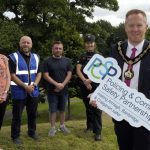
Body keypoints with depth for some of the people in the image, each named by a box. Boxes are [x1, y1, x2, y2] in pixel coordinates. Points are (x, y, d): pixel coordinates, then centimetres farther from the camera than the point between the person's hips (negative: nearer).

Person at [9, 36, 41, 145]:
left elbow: (39, 73, 10)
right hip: (19, 92, -4)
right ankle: (15, 136, 16)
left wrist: (34, 85, -8)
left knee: (33, 113, 15)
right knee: (17, 115, 4)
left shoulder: (36, 57, 9)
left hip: (33, 91, 5)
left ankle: (32, 132, 33)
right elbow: (12, 75, -12)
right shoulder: (13, 57, -7)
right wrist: (25, 86, -17)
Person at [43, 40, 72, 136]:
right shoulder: (47, 61, -3)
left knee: (62, 109, 12)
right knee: (53, 110, 3)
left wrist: (62, 85, -13)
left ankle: (62, 126, 26)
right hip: (52, 90, -2)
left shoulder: (67, 61, 4)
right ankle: (53, 128, 11)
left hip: (64, 90, 2)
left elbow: (69, 74, 0)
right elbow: (45, 75, -8)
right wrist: (56, 84, -18)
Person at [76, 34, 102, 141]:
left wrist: (90, 80, -17)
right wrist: (85, 81, -15)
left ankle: (98, 131, -5)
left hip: (96, 85, -3)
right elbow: (78, 70, -1)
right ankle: (90, 126, 27)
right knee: (88, 107, 14)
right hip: (84, 86, 4)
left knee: (96, 108, -7)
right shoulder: (82, 56, 11)